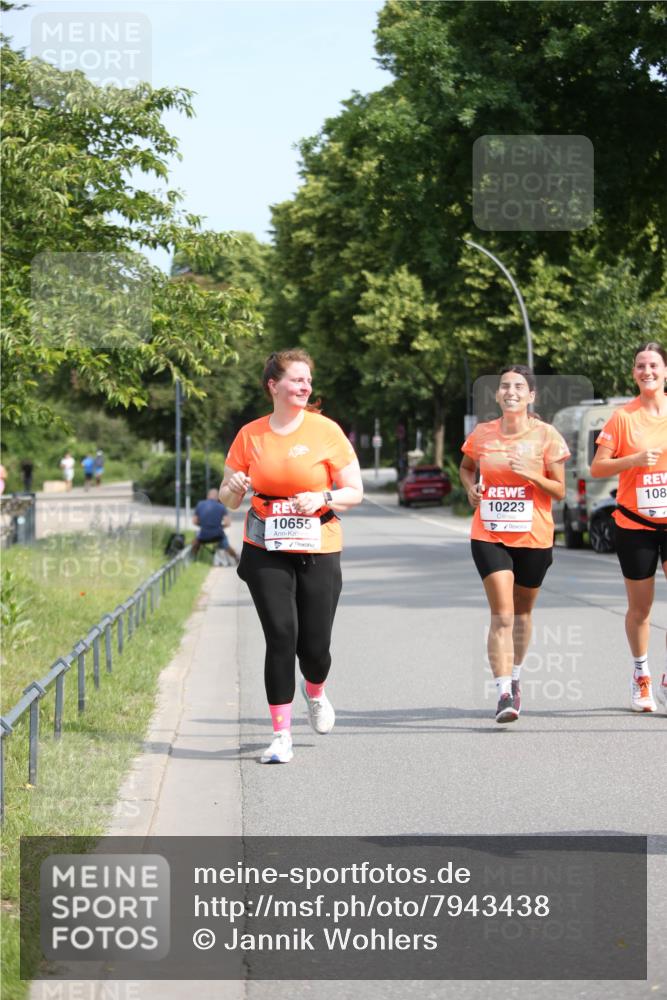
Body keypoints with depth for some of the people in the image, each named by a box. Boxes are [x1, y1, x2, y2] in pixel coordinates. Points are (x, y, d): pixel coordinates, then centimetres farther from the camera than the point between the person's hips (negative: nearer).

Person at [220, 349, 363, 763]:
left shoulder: (325, 430, -2)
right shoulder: (250, 435, 3)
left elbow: (355, 492, 1)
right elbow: (228, 498, 10)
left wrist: (323, 499, -17)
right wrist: (235, 488, -12)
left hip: (318, 552, -1)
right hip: (266, 552, 1)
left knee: (314, 646, -1)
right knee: (281, 636, -11)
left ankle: (315, 691, 37)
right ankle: (282, 734, -1)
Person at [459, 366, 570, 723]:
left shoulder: (546, 436, -4)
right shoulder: (482, 435, 1)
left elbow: (559, 491, -2)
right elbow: (466, 467, 21)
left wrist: (531, 474, -19)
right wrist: (470, 486, 0)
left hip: (533, 537, 0)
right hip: (489, 536, 0)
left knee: (522, 612, 16)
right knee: (501, 616, -13)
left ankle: (514, 677, 39)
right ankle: (504, 693, -17)